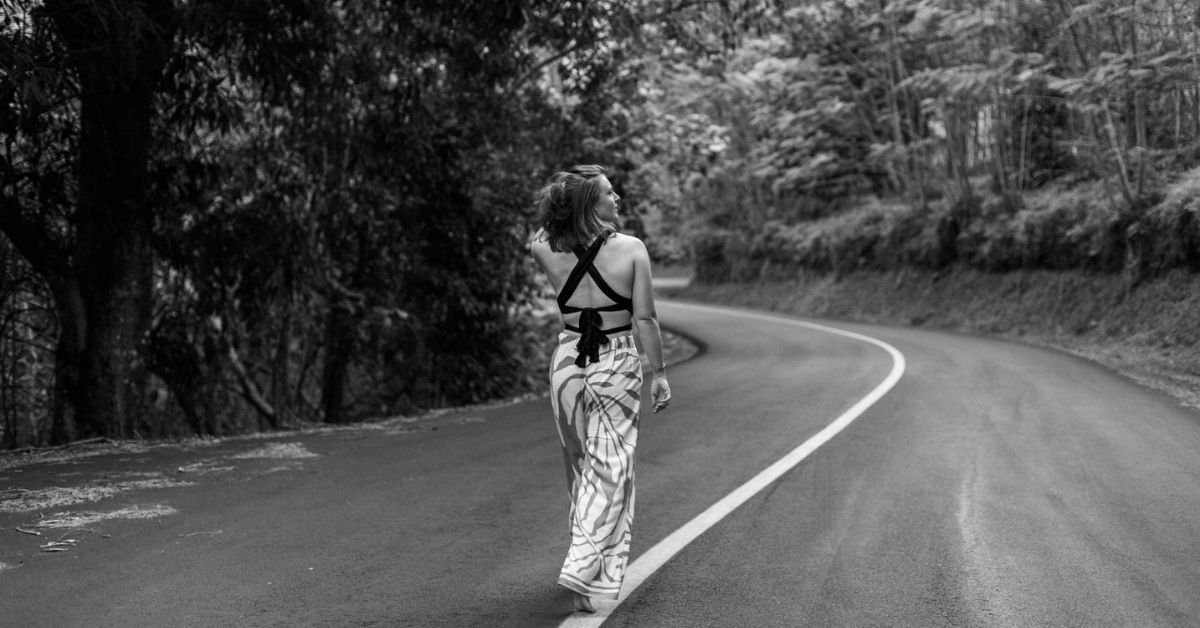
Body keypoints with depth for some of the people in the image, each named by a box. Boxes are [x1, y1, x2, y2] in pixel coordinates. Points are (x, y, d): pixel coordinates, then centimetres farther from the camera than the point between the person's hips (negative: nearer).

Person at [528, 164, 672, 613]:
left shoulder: (547, 253, -5)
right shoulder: (631, 249, -12)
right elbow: (645, 318, -11)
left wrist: (557, 208, 7)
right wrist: (659, 372, -2)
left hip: (568, 364, 3)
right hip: (616, 366, -3)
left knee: (580, 467, 19)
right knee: (609, 470, 3)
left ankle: (586, 556, 33)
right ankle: (585, 568, -8)